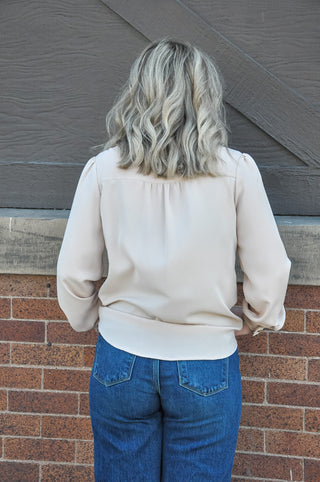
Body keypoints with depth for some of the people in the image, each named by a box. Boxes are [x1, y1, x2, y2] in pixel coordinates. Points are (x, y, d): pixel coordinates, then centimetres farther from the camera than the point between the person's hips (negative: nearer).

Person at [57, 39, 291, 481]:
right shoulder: (236, 171, -9)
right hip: (206, 368, -1)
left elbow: (73, 274, -3)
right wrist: (255, 321, 14)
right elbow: (270, 273, -6)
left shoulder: (104, 169, -6)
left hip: (122, 360, 1)